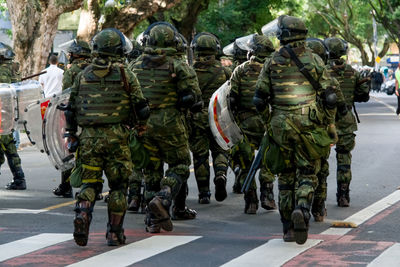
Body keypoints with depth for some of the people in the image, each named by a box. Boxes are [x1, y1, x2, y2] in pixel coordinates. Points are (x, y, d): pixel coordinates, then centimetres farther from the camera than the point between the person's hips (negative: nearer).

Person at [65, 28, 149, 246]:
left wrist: (71, 136, 20)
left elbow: (70, 109, 11)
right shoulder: (125, 75, -1)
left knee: (90, 183, 10)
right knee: (118, 185, 8)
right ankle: (114, 233, 8)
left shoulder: (83, 75, 9)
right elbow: (141, 107, 1)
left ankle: (82, 214, -17)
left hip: (88, 136, 2)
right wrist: (142, 127, 19)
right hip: (116, 136, -2)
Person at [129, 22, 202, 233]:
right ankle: (163, 199, -17)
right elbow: (192, 95, -11)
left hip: (143, 125, 4)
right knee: (179, 165, 8)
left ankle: (153, 218, 6)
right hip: (170, 124, -4)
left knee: (151, 170, 10)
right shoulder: (177, 66, -5)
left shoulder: (135, 66, 7)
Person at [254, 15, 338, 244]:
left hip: (281, 127, 1)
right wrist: (330, 124, 10)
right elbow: (328, 96, -1)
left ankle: (289, 228, 12)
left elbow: (260, 99, 5)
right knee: (308, 174, 4)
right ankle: (302, 210, -23)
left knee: (286, 176, 11)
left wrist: (268, 118, 23)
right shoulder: (314, 60, 1)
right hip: (309, 127, -1)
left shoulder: (272, 62, 4)